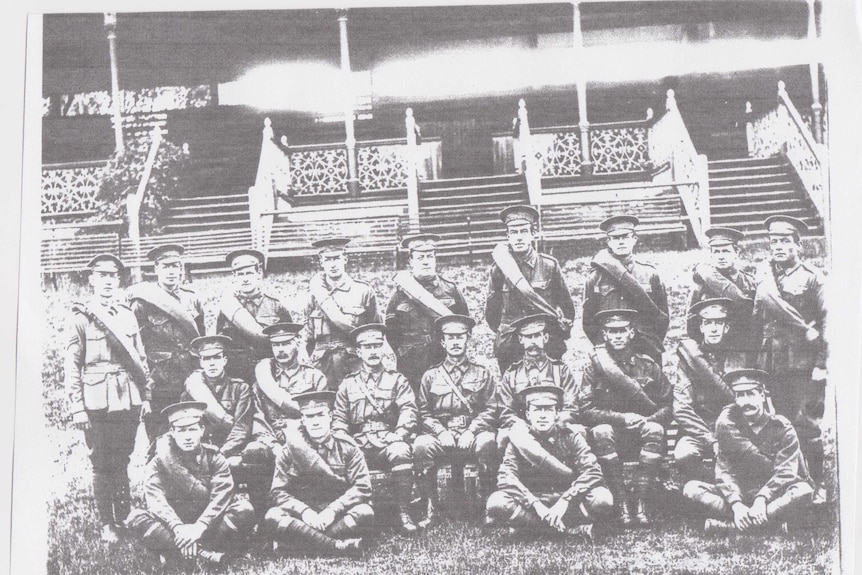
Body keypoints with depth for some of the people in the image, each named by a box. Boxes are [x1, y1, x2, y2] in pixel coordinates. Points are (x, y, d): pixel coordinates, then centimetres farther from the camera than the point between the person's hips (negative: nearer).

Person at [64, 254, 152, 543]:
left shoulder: (127, 315, 12)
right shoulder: (81, 316, -1)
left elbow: (141, 358, 15)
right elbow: (71, 364, -3)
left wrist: (146, 394, 9)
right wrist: (77, 407, -7)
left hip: (128, 399, 3)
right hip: (97, 402, -3)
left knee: (122, 463, 9)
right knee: (102, 465, 1)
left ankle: (124, 518, 20)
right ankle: (106, 525, 10)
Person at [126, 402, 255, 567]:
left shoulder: (215, 459, 0)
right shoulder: (158, 462, -1)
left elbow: (221, 496, -14)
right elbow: (156, 500, -16)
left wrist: (199, 526, -31)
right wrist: (178, 527, -34)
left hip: (208, 524, 0)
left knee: (244, 510, -25)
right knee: (136, 518, -27)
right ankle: (204, 553, -38)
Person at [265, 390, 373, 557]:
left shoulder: (347, 447, 2)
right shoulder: (291, 450, 4)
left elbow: (362, 487, -6)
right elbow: (279, 492, -1)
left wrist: (332, 511, -19)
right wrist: (304, 511, -19)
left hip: (338, 516, -1)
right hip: (303, 517, 1)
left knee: (364, 512, -30)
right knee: (273, 516, -29)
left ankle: (307, 540, -27)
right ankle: (337, 546, -37)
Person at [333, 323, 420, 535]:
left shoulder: (397, 380, 14)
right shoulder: (348, 384, 19)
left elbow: (408, 412, 2)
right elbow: (339, 419, 14)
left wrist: (397, 437, -16)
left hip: (389, 443, -1)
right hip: (358, 446, 2)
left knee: (401, 452, -35)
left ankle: (404, 512, -25)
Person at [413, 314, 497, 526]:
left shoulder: (482, 374, 16)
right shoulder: (431, 376, 17)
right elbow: (424, 414, 10)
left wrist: (471, 431, -10)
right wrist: (441, 432, -8)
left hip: (472, 435, -1)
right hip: (441, 436, 1)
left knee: (487, 442, -35)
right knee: (421, 445, -32)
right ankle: (431, 507, -19)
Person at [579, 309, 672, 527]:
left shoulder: (648, 366, 2)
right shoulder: (594, 366, -3)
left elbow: (667, 407, 0)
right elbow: (586, 412, -10)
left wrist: (647, 419, -21)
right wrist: (622, 418, -22)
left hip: (640, 434, 1)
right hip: (612, 434, -1)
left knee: (655, 430, -30)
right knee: (601, 431, -33)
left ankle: (641, 501, -28)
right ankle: (621, 503, -30)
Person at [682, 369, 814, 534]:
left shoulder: (782, 427, -3)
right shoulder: (727, 424, 0)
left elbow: (786, 472, -13)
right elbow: (724, 470, -6)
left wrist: (762, 499, -30)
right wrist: (736, 504, -24)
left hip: (772, 496, -1)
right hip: (739, 494, 1)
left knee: (803, 490, -32)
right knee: (692, 488, -20)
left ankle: (731, 526, -37)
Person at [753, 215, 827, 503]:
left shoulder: (811, 277, 1)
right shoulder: (763, 277, 13)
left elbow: (827, 321, -4)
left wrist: (821, 363, -10)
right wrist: (756, 357, 11)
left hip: (803, 366, -4)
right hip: (770, 366, 4)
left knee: (806, 426, -3)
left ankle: (816, 486, 9)